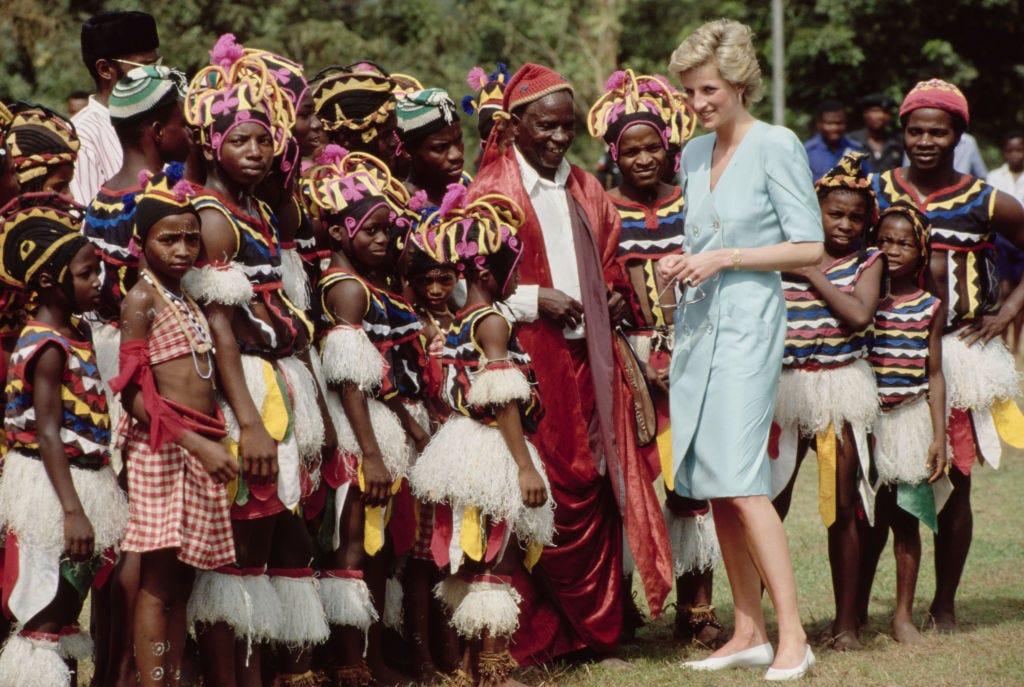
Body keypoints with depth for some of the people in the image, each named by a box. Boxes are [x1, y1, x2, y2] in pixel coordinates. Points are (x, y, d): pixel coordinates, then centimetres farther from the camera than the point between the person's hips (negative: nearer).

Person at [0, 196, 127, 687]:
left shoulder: (74, 333, 9)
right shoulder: (49, 347, -17)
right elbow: (48, 434, -22)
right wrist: (73, 512, -26)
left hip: (83, 479, 9)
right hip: (53, 486, -9)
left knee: (66, 609, 14)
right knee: (47, 615, -4)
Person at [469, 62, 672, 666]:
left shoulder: (586, 191, 17)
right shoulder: (492, 191, -2)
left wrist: (615, 297, 7)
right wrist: (532, 300, -15)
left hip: (589, 359, 6)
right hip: (528, 361, -5)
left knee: (597, 490, 3)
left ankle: (600, 636, 10)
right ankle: (536, 639, 1)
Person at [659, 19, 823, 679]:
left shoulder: (776, 146, -6)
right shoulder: (695, 152, 15)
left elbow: (809, 247, -9)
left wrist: (725, 258, -14)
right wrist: (681, 262, 5)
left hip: (749, 321, -7)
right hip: (698, 322, 7)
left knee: (740, 481, -16)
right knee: (713, 486, 5)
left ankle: (792, 636, -14)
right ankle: (749, 633, 11)